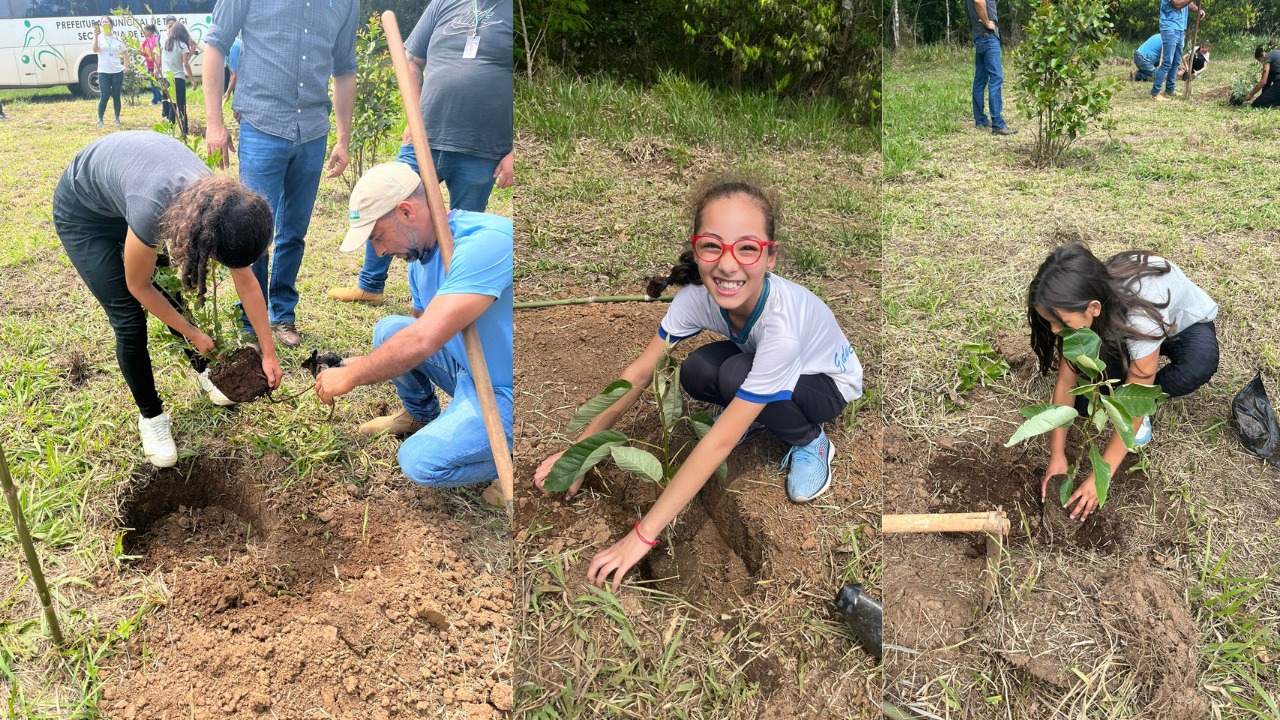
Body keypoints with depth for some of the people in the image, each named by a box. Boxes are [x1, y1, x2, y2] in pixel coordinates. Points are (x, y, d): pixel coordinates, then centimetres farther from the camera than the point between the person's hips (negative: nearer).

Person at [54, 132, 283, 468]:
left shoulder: (220, 205, -26)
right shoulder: (151, 211, -43)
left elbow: (246, 282, -11)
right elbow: (139, 287, -22)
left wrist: (268, 353, -5)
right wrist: (193, 334, -10)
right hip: (82, 210, -5)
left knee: (170, 296, 6)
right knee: (129, 320, -7)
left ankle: (204, 372, 30)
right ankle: (151, 415, 11)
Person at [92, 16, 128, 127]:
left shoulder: (117, 39, 8)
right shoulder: (99, 38, -1)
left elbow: (125, 52, 21)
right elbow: (95, 50, -18)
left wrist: (125, 66, 11)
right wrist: (96, 36, -28)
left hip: (117, 72, 2)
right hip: (103, 72, -2)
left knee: (116, 96, 6)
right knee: (104, 96, -7)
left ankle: (117, 119, 16)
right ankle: (99, 119, 4)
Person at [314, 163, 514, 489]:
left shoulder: (485, 242, -28)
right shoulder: (419, 259, 4)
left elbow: (423, 340, -35)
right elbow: (423, 328, 19)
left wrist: (349, 377, -22)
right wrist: (364, 364, 4)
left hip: (504, 393, -9)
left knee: (421, 461, -23)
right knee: (389, 330, 3)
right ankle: (419, 414, 27)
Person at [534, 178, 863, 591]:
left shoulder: (781, 324, -42)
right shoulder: (698, 294, -27)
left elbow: (720, 442, -43)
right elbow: (641, 371, -19)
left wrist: (642, 536, -42)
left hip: (828, 384, -4)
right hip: (757, 364, 5)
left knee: (735, 373, -34)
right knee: (695, 373, -26)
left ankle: (810, 442, -6)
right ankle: (749, 413, 6)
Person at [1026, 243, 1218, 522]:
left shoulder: (1141, 315, -44)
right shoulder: (1080, 304, -29)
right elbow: (1066, 381, -21)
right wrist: (1057, 455, -23)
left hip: (1186, 323, -3)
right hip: (1120, 331, 3)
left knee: (1199, 366, -39)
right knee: (1085, 404, -21)